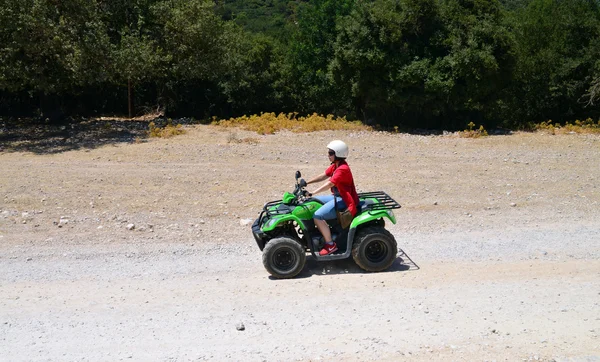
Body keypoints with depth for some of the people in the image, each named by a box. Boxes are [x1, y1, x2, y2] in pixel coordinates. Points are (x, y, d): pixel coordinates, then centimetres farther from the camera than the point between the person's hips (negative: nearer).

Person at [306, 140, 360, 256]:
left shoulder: (342, 169, -22)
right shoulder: (335, 166, 8)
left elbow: (329, 184, -28)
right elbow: (323, 176, 12)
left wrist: (312, 193, -29)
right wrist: (307, 183, 4)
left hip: (344, 201, -11)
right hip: (337, 197, 11)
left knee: (318, 216, -23)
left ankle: (330, 245, -12)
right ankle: (319, 231, 23)